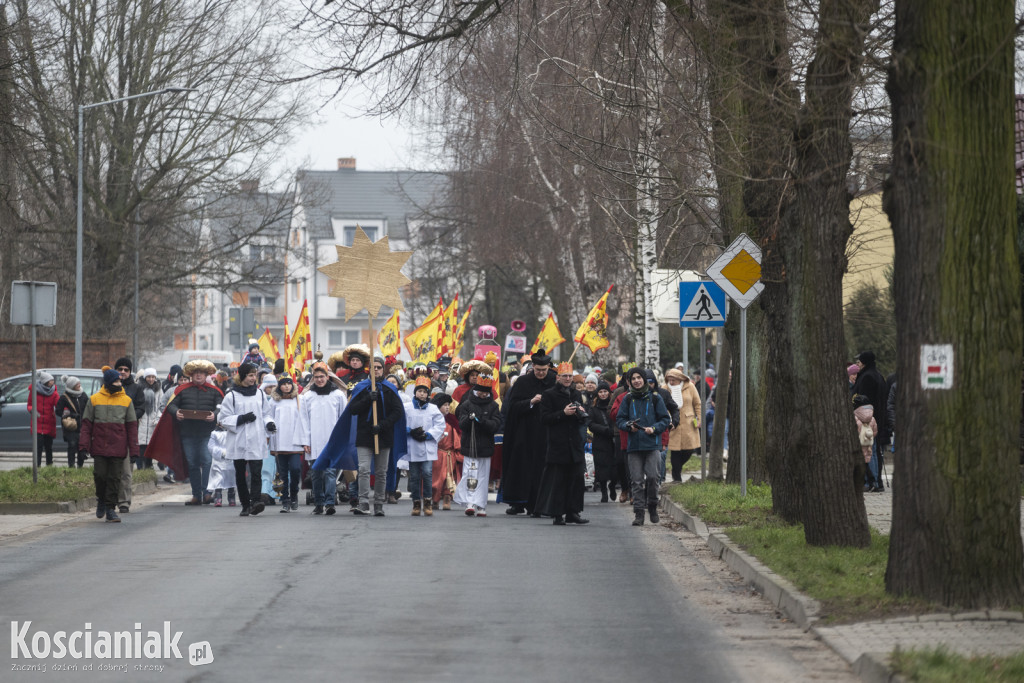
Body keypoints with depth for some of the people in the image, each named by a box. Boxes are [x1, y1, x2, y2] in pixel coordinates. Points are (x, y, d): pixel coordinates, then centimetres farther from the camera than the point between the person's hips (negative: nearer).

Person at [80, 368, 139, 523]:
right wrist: (84, 444, -3)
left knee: (114, 478, -1)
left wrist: (134, 449, 2)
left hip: (118, 446, 1)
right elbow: (87, 423, 6)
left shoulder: (126, 400, 6)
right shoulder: (94, 399, 3)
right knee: (100, 474, -4)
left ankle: (110, 508, 6)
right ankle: (101, 500, 23)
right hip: (99, 446, -1)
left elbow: (132, 426, 7)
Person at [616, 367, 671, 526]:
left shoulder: (655, 398, 4)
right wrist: (629, 426, -9)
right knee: (637, 480, -1)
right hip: (634, 445, 2)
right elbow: (620, 419, 11)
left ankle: (652, 506, 12)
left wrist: (654, 429, -11)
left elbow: (665, 419, 6)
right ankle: (638, 512, 1)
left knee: (652, 476, -10)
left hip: (652, 444, -2)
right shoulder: (628, 399, 9)